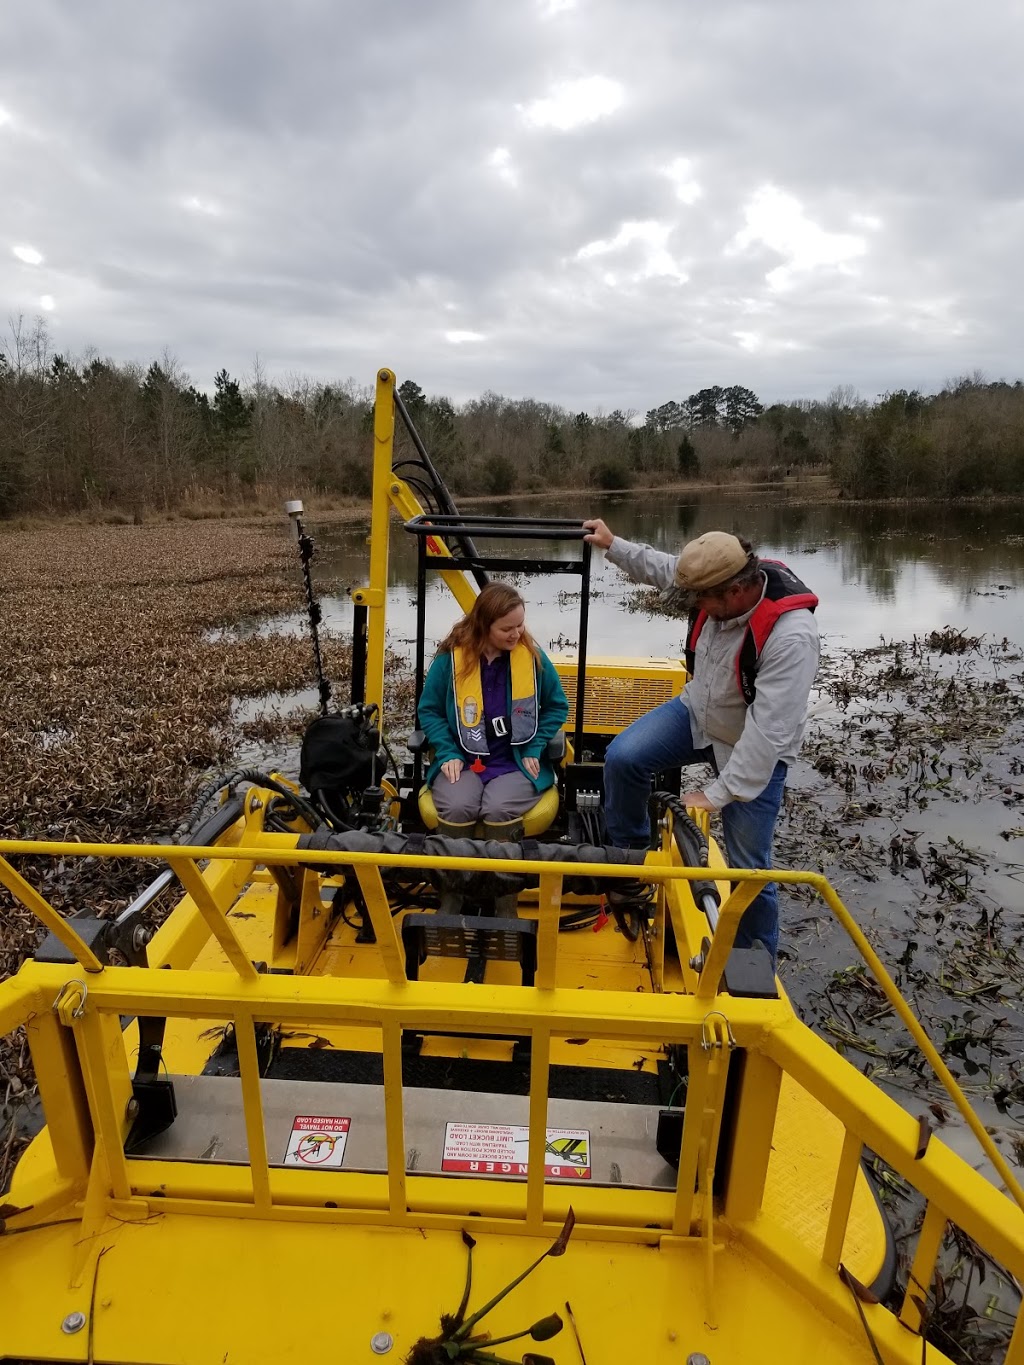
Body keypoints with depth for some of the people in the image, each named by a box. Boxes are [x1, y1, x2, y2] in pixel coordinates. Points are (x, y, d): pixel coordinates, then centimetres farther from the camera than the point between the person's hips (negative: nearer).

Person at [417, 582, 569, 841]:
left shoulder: (533, 657, -1)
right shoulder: (451, 657, -4)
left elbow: (557, 707, 9)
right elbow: (429, 710, 5)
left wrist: (534, 749, -2)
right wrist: (448, 753, -7)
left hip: (516, 762, 0)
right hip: (462, 761, 0)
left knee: (499, 810, -29)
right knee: (456, 808, -28)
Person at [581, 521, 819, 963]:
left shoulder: (792, 636, -38)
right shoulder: (718, 584, -19)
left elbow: (768, 731, -36)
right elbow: (662, 566, 5)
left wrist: (716, 794, -32)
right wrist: (613, 545, 4)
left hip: (754, 749, -5)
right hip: (697, 712, 6)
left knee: (748, 866, 0)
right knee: (622, 758, -14)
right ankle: (631, 860, 11)